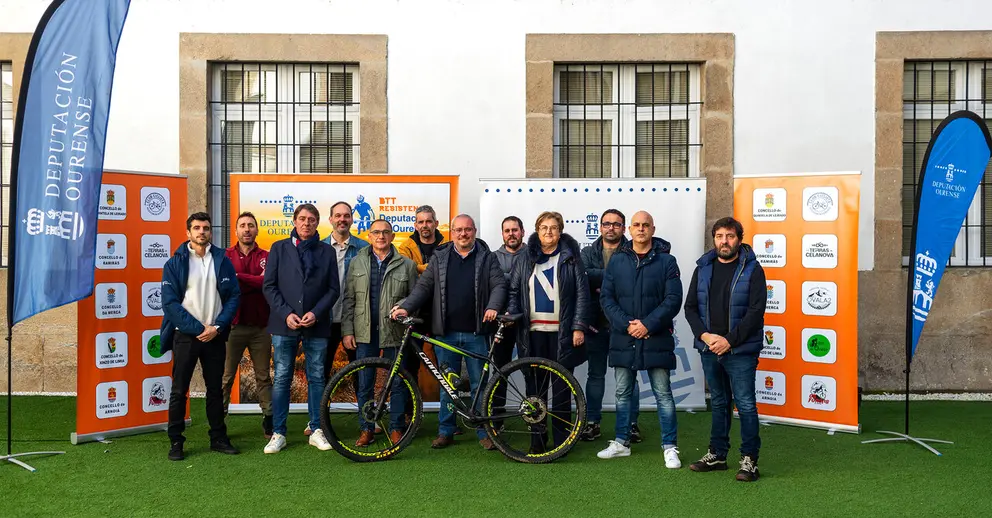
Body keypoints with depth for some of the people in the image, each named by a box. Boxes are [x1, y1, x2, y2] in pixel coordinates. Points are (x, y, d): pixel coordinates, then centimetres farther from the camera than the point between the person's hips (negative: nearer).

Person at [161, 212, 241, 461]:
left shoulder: (223, 261, 5)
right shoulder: (174, 263, -1)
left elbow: (234, 297, 2)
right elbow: (170, 302, -8)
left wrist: (218, 327, -11)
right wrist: (198, 328, -15)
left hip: (215, 336, 2)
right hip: (185, 336, -2)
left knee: (215, 389, 11)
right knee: (179, 391, 3)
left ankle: (219, 438, 20)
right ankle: (176, 442, 13)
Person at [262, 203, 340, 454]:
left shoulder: (327, 251, 8)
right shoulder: (279, 248, 7)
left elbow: (333, 289, 4)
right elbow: (269, 286, 2)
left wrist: (316, 313, -10)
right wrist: (286, 313, -10)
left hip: (316, 325, 1)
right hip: (284, 324, 0)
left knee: (316, 378, 6)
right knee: (281, 379, 3)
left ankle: (316, 431, 15)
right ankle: (278, 433, 12)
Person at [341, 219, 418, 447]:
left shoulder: (406, 264, 3)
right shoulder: (357, 262, 7)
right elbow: (349, 299, 6)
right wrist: (347, 330, 1)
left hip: (394, 332, -1)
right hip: (365, 333, 1)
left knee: (397, 383, 5)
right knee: (364, 384, 7)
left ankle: (396, 428, 19)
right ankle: (366, 429, 19)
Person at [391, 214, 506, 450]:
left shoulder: (487, 257, 5)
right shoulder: (439, 257, 9)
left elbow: (498, 285, -2)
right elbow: (424, 286, 5)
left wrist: (493, 307, -20)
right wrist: (406, 307, -9)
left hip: (476, 332, -1)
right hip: (446, 333, 2)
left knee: (480, 384, 5)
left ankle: (484, 431, 15)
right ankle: (445, 432, 20)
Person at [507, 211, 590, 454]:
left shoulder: (570, 258, 3)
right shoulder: (525, 259, 10)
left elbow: (582, 293, -1)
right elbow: (514, 291, 11)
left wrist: (579, 327, -7)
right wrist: (512, 316, -4)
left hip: (562, 333, -2)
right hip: (533, 333, 2)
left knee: (562, 388, 3)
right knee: (535, 387, 6)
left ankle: (561, 440, 12)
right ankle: (537, 440, 16)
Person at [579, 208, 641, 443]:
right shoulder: (589, 252, 7)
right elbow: (584, 275, -12)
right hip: (596, 324, 2)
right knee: (596, 374, 11)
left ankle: (631, 422, 20)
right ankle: (592, 422, 21)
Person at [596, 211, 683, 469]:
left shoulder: (666, 261, 0)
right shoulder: (617, 260, 6)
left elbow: (673, 300, -7)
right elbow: (606, 297, 1)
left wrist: (648, 324, -15)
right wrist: (626, 324, -11)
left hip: (656, 339, -2)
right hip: (623, 338, 3)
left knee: (663, 394, 3)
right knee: (623, 394, 13)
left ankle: (670, 447, 13)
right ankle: (621, 443, 25)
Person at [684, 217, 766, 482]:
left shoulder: (752, 270, -4)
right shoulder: (703, 268, 9)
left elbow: (756, 311, -11)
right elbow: (690, 307, 8)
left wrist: (729, 340, -16)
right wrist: (704, 335, -8)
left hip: (740, 350, -4)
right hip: (709, 349, 5)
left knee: (745, 404, -2)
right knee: (719, 403, 15)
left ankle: (749, 459, 9)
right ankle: (717, 455, 25)